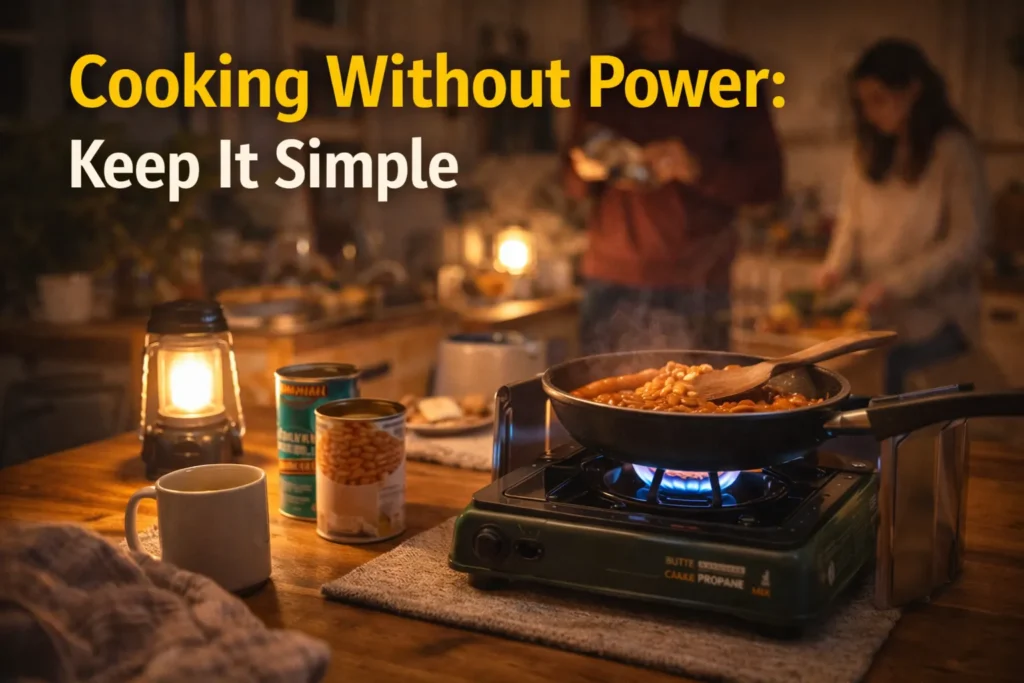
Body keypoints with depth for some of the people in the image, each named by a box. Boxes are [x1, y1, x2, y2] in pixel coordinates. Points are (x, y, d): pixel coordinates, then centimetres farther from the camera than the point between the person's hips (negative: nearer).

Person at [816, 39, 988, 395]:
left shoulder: (953, 150, -8)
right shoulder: (871, 152, 10)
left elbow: (968, 240, -11)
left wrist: (897, 284, -18)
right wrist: (837, 265, -5)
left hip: (932, 323, -5)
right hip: (877, 319, 5)